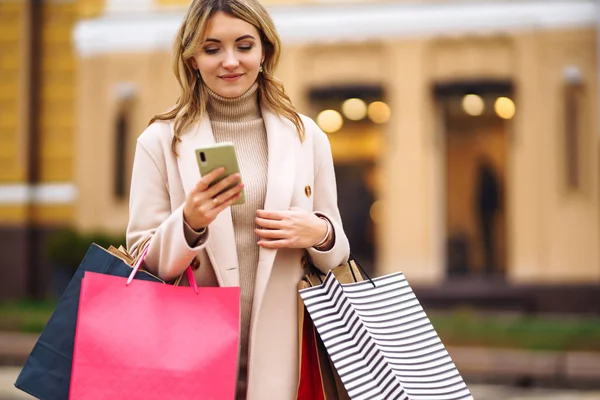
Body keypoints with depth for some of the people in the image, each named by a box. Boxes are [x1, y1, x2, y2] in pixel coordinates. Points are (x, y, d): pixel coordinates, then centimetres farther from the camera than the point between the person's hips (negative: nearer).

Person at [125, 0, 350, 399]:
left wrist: (319, 234, -10)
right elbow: (143, 263, -2)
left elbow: (337, 255, 11)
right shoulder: (160, 141, -2)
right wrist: (188, 223, -20)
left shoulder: (308, 137, 4)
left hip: (282, 354, 2)